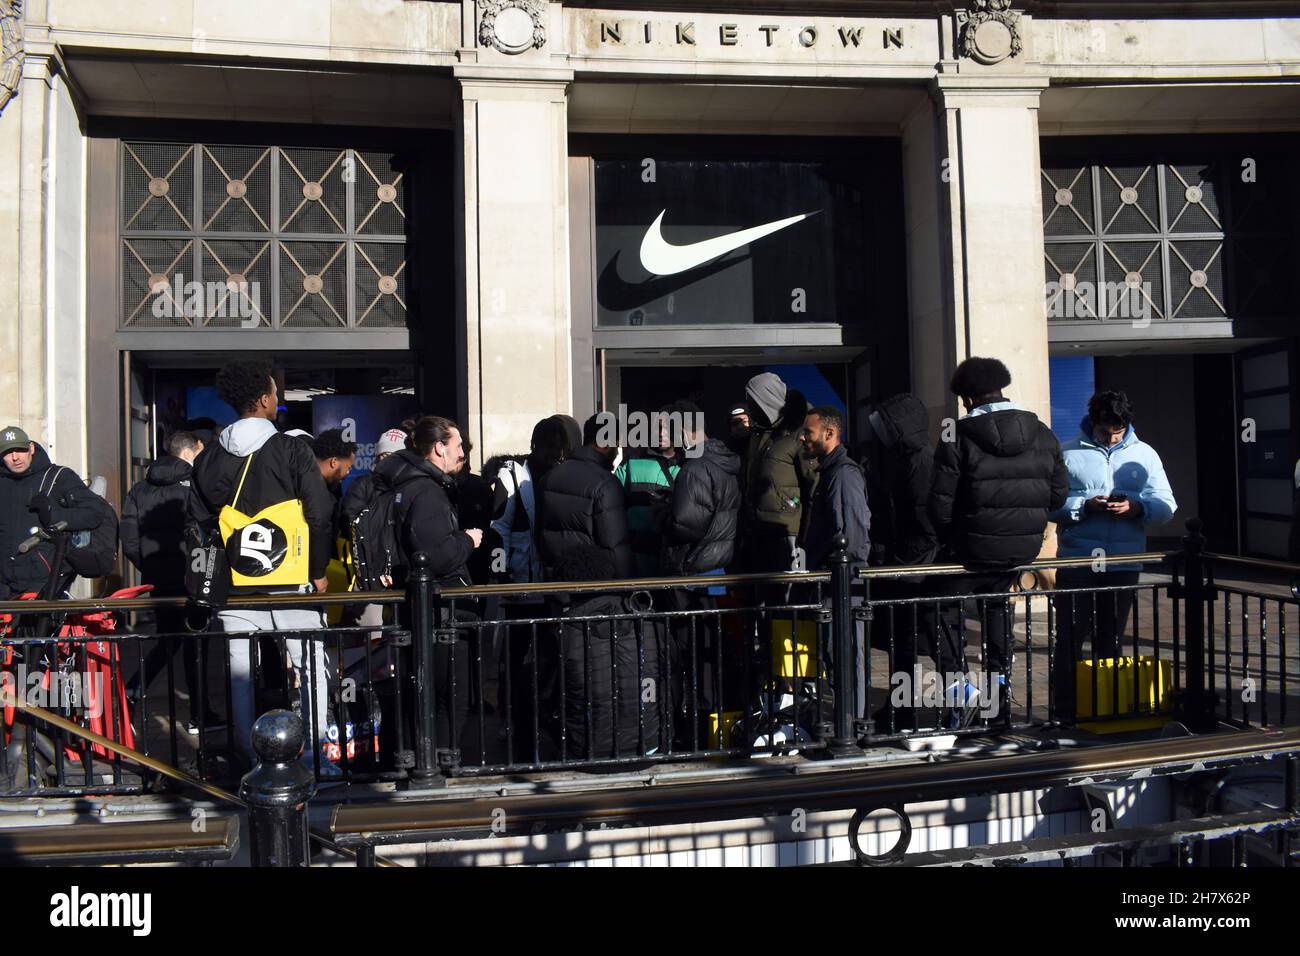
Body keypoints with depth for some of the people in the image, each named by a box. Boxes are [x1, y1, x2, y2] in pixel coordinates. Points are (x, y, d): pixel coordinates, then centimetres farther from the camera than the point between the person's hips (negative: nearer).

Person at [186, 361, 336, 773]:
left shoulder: (207, 459, 8)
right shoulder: (293, 450, -6)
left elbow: (198, 525, 12)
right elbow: (320, 515, -9)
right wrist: (318, 570, 1)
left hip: (235, 585, 4)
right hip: (290, 583, -4)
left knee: (240, 674, 9)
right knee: (311, 666, 5)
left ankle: (250, 761, 13)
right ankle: (312, 757, 6)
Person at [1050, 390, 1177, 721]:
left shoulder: (1144, 454, 10)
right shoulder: (1068, 453, 1)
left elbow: (1166, 505, 4)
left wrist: (1137, 507, -15)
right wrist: (1084, 506, -20)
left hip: (1124, 563, 3)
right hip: (1077, 561, -3)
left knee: (1111, 638, 12)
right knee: (1070, 638, -3)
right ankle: (1065, 711, 4)